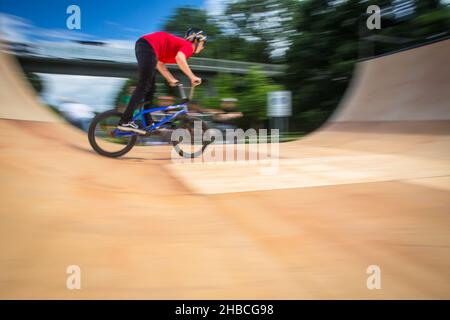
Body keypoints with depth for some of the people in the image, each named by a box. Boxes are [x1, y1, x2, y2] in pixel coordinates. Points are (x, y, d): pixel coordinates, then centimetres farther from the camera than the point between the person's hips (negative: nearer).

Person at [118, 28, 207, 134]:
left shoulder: (179, 44, 25)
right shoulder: (189, 46, -1)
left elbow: (159, 63, 21)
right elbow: (179, 58, -27)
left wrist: (171, 79, 18)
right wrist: (192, 77, -21)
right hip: (148, 46, -10)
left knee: (150, 87, 14)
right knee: (143, 86, -10)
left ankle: (148, 121, 21)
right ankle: (125, 121, -12)